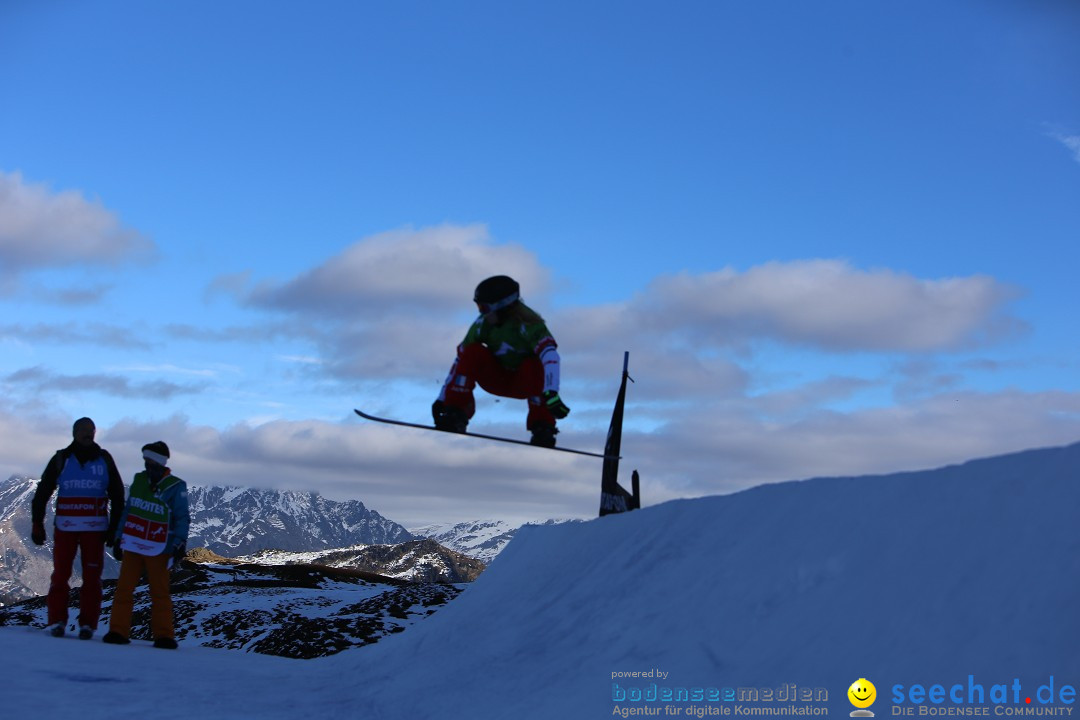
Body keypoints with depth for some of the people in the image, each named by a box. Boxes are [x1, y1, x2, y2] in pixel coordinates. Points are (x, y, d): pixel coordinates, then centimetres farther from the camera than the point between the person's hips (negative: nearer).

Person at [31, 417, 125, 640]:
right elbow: (42, 493, 5)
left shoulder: (104, 459, 8)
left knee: (92, 576, -1)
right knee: (61, 574, -1)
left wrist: (115, 526, 7)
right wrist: (37, 525, 0)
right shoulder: (61, 459, 4)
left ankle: (88, 624, 4)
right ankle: (57, 621, 5)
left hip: (95, 529, 1)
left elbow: (117, 495, 12)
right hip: (65, 527, -1)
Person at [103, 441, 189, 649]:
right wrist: (118, 538, 16)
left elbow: (182, 518, -6)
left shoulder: (175, 487, -6)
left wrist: (180, 543, -17)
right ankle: (118, 631, 5)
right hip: (132, 546, 4)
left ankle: (163, 635, 5)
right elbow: (127, 510, 17)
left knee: (160, 592, 1)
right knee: (124, 588, 1)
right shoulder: (139, 480, 10)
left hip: (158, 550, -4)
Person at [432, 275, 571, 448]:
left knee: (533, 365, -36)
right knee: (472, 353, -22)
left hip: (525, 382, -3)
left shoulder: (528, 324, -29)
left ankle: (543, 428, -24)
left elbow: (550, 356, -44)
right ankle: (454, 416, -18)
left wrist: (551, 394, -58)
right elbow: (461, 361, -12)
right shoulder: (483, 324, -17)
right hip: (496, 380, 3)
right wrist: (442, 399, -13)